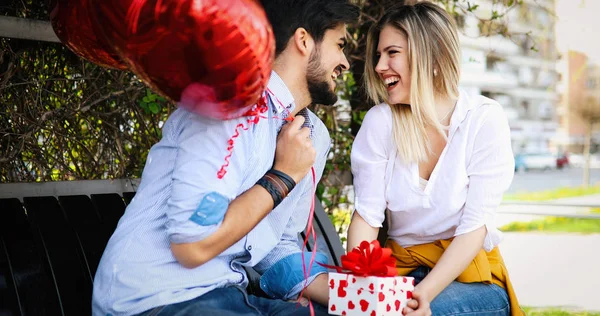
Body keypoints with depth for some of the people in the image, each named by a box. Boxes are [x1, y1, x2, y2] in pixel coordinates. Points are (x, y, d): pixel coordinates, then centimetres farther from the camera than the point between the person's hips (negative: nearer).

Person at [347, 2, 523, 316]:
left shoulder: (484, 118, -11)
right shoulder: (380, 121, -5)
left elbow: (475, 225, -14)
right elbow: (366, 214, -7)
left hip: (471, 276, -2)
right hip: (399, 271, 2)